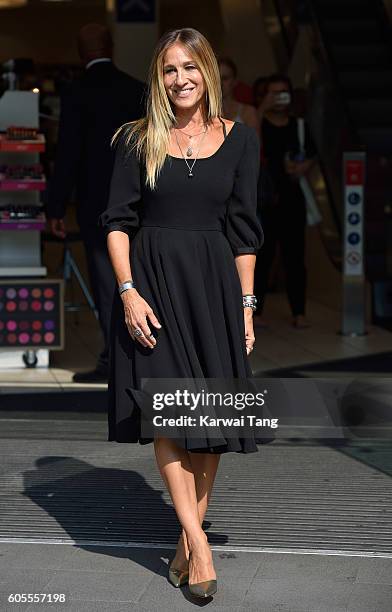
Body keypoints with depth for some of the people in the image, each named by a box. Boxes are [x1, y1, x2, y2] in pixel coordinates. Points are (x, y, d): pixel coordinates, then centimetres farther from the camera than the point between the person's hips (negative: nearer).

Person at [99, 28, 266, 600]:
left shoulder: (239, 139, 5)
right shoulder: (139, 140, 2)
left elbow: (244, 231, 6)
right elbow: (118, 221, 0)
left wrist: (245, 304, 2)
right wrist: (128, 291, -11)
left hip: (215, 284, 2)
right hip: (152, 279, -1)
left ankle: (187, 540, 13)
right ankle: (198, 543, -7)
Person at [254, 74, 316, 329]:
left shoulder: (299, 126, 12)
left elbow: (312, 156, 19)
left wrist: (303, 168, -3)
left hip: (292, 199, 4)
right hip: (262, 201, -4)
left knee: (295, 257, 4)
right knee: (261, 257, -2)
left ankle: (299, 312, 8)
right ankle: (256, 311, 4)